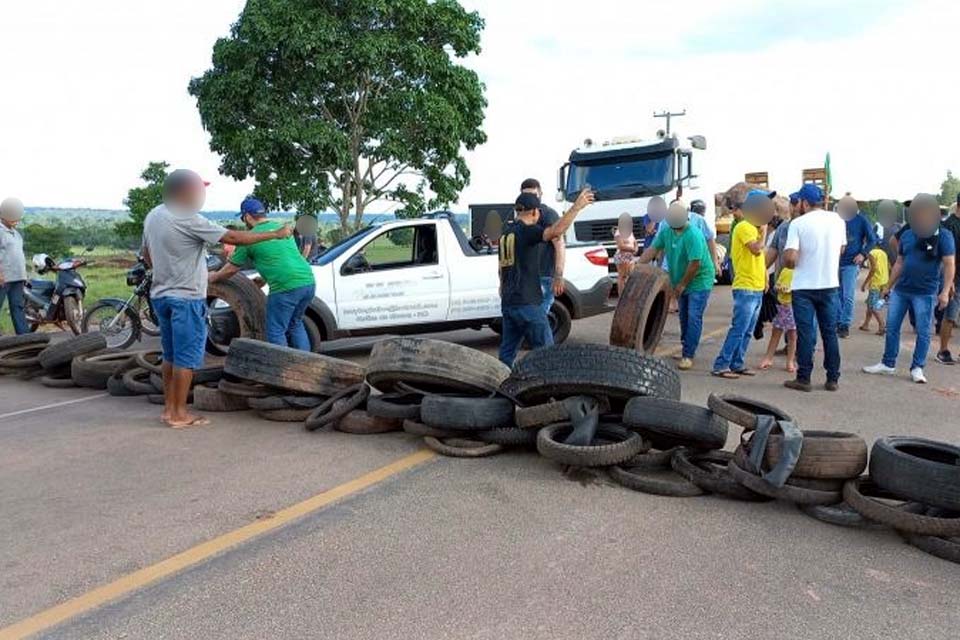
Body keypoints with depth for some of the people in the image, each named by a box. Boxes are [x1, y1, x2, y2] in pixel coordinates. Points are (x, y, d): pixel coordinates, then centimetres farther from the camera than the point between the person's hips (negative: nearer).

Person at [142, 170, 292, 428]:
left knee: (170, 355, 16)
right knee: (186, 357, -1)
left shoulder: (153, 216, 9)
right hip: (186, 298, -9)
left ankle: (168, 408, 22)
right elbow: (233, 237, -20)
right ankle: (179, 414, 4)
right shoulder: (189, 221, -18)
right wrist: (275, 234, -15)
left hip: (161, 295, 9)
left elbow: (147, 255, 18)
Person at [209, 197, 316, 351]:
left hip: (286, 287, -7)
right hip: (309, 282, 7)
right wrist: (263, 279, 45)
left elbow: (231, 269, 13)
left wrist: (214, 277, 33)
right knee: (295, 324, 24)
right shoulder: (282, 227, 20)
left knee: (276, 332, 7)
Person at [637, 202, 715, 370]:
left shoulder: (693, 235, -26)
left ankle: (688, 355, -6)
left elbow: (695, 264, -26)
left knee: (694, 317, -9)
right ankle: (687, 350, 28)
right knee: (684, 317, 14)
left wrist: (682, 284, -18)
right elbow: (653, 249, 1)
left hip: (699, 281, -8)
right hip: (681, 282, 8)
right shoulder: (667, 231, -3)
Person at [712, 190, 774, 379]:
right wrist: (764, 231, -12)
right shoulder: (744, 227, -11)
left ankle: (737, 364, 16)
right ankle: (721, 365, -8)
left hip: (757, 289, 10)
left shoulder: (754, 228, 19)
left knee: (747, 332, 11)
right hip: (746, 288, -10)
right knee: (738, 330, -11)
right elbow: (756, 249, -24)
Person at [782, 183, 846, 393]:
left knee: (805, 333, 1)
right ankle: (833, 379, 16)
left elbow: (790, 258, -19)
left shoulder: (798, 223, -11)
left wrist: (791, 265, 2)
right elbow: (841, 249, 15)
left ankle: (803, 379, 5)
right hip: (830, 285, 4)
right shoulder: (837, 220, 3)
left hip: (804, 287, -4)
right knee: (830, 332, 11)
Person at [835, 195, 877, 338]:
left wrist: (863, 254, -11)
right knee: (837, 295, 9)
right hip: (836, 262, 3)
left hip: (851, 263, -3)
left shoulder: (861, 220, -3)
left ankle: (845, 325, 1)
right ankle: (837, 322, 21)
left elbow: (872, 240, 2)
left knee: (848, 296, -7)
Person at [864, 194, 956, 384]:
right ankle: (888, 364, 17)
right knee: (892, 327, 7)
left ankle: (917, 368, 12)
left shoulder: (943, 235, -5)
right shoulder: (906, 235, 9)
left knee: (923, 332, 1)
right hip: (900, 290, 5)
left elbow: (949, 265, -7)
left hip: (925, 293, -5)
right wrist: (888, 286, 15)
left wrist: (945, 292, -14)